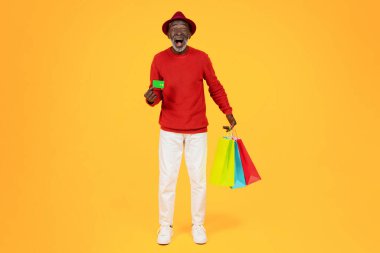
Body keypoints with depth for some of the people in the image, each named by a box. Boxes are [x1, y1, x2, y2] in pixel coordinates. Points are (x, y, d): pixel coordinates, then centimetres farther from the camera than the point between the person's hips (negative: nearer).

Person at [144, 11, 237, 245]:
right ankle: (166, 226, 20)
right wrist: (151, 98, -22)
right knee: (167, 179, 3)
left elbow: (215, 87, 7)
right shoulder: (159, 59, 0)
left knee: (198, 179, 6)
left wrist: (228, 112, 2)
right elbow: (156, 94, 1)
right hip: (169, 131, 0)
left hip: (198, 131, 0)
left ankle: (198, 226, 24)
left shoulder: (201, 58, -1)